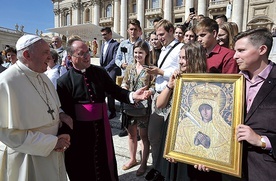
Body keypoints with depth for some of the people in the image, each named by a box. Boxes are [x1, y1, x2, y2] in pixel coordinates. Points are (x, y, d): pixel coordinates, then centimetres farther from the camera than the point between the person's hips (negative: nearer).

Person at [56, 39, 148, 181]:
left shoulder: (100, 72, 0)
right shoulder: (64, 81, -10)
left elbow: (114, 90, -3)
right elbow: (63, 111, -9)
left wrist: (132, 95, -22)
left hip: (102, 127, 3)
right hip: (79, 131, -2)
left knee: (104, 161, 21)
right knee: (83, 170, 17)